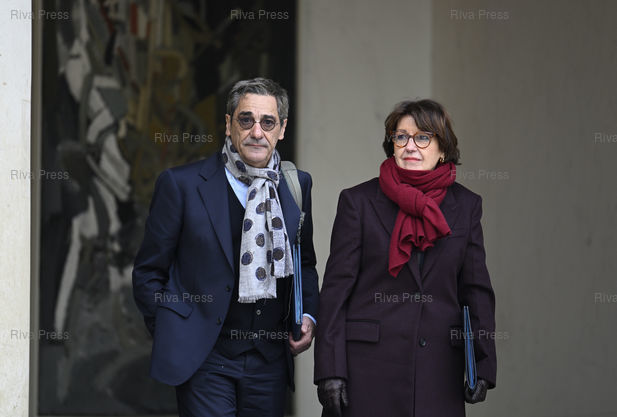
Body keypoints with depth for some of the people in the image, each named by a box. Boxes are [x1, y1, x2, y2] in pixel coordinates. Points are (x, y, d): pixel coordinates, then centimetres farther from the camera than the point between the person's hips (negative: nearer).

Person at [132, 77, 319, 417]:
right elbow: (148, 273, 2)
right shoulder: (181, 184, -4)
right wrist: (173, 338, -1)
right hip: (204, 361, -4)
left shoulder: (298, 185, 8)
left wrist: (307, 316, 6)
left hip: (270, 361, 4)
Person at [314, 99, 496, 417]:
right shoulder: (358, 201, 2)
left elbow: (476, 289, 10)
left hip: (439, 368, 2)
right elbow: (336, 289, 0)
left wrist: (482, 366, 1)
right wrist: (330, 371, -7)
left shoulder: (465, 205, 9)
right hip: (368, 364, -2)